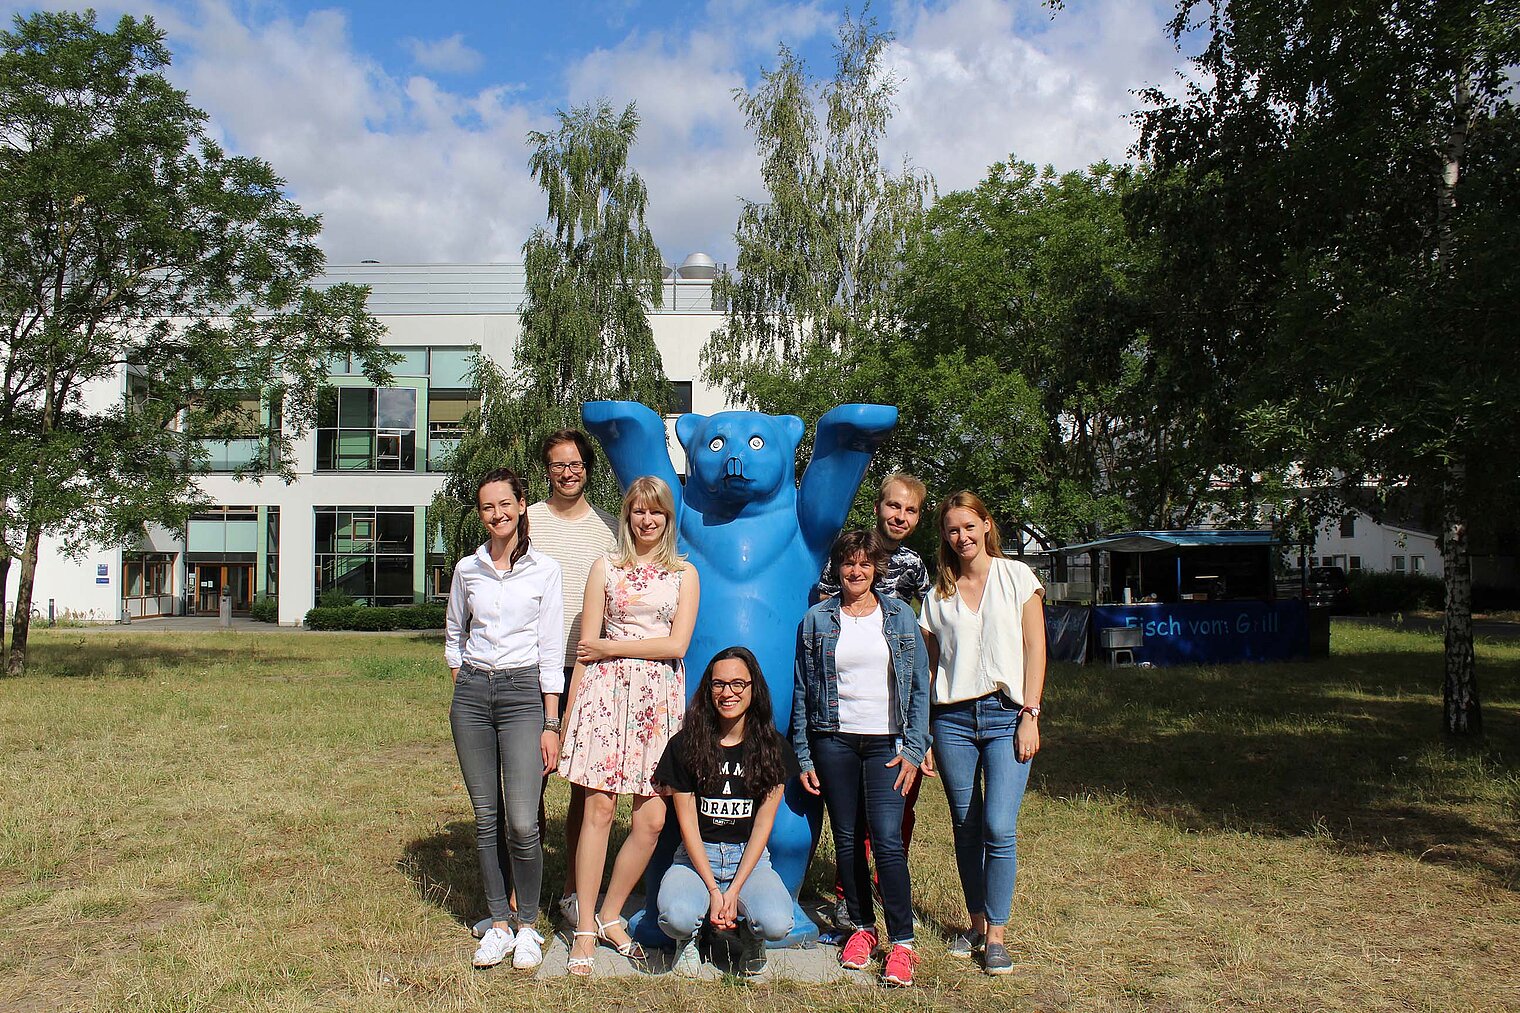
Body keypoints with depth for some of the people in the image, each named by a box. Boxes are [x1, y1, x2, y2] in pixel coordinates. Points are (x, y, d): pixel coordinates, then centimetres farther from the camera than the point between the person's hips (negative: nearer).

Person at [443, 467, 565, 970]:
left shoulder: (544, 570, -1)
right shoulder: (468, 569, 8)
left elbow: (551, 650, -2)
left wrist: (551, 723, -5)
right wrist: (463, 685, 9)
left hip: (523, 692, -3)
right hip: (472, 694, 3)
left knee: (522, 823, -9)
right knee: (485, 819, 6)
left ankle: (528, 925, 11)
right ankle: (499, 923, 19)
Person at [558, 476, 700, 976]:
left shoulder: (685, 573, 10)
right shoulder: (606, 568, 9)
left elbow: (676, 643, -2)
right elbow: (587, 647, 8)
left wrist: (608, 646, -4)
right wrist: (569, 714, 5)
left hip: (661, 696, 1)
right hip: (607, 690, -1)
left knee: (652, 819, -1)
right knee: (599, 808, -5)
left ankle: (610, 915, 18)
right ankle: (585, 930, 6)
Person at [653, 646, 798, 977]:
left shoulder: (773, 747, -2)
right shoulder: (685, 744, -5)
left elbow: (763, 823, -3)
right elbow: (687, 823, -5)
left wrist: (733, 891, -12)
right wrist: (713, 890, -13)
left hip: (750, 858, 1)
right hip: (696, 856, -1)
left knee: (776, 924, -28)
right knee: (677, 916, -32)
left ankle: (751, 934, 10)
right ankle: (688, 939, 6)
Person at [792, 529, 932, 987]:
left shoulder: (900, 615, 5)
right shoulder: (817, 619, 5)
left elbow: (920, 686, 5)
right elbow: (802, 691, 5)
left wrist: (914, 748, -3)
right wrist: (803, 757, 2)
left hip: (886, 741, -1)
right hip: (834, 741, 1)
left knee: (887, 838, -9)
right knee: (846, 838, 7)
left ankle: (902, 942, 0)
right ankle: (862, 927, 24)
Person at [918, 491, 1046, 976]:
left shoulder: (1016, 576, 5)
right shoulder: (938, 595, 11)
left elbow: (1034, 648, 1)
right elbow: (927, 663, 11)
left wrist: (1029, 715, -7)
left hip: (1007, 714, -2)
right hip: (952, 718, 3)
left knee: (999, 827, -10)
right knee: (966, 828, 7)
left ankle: (996, 935, 3)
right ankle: (975, 923, 22)